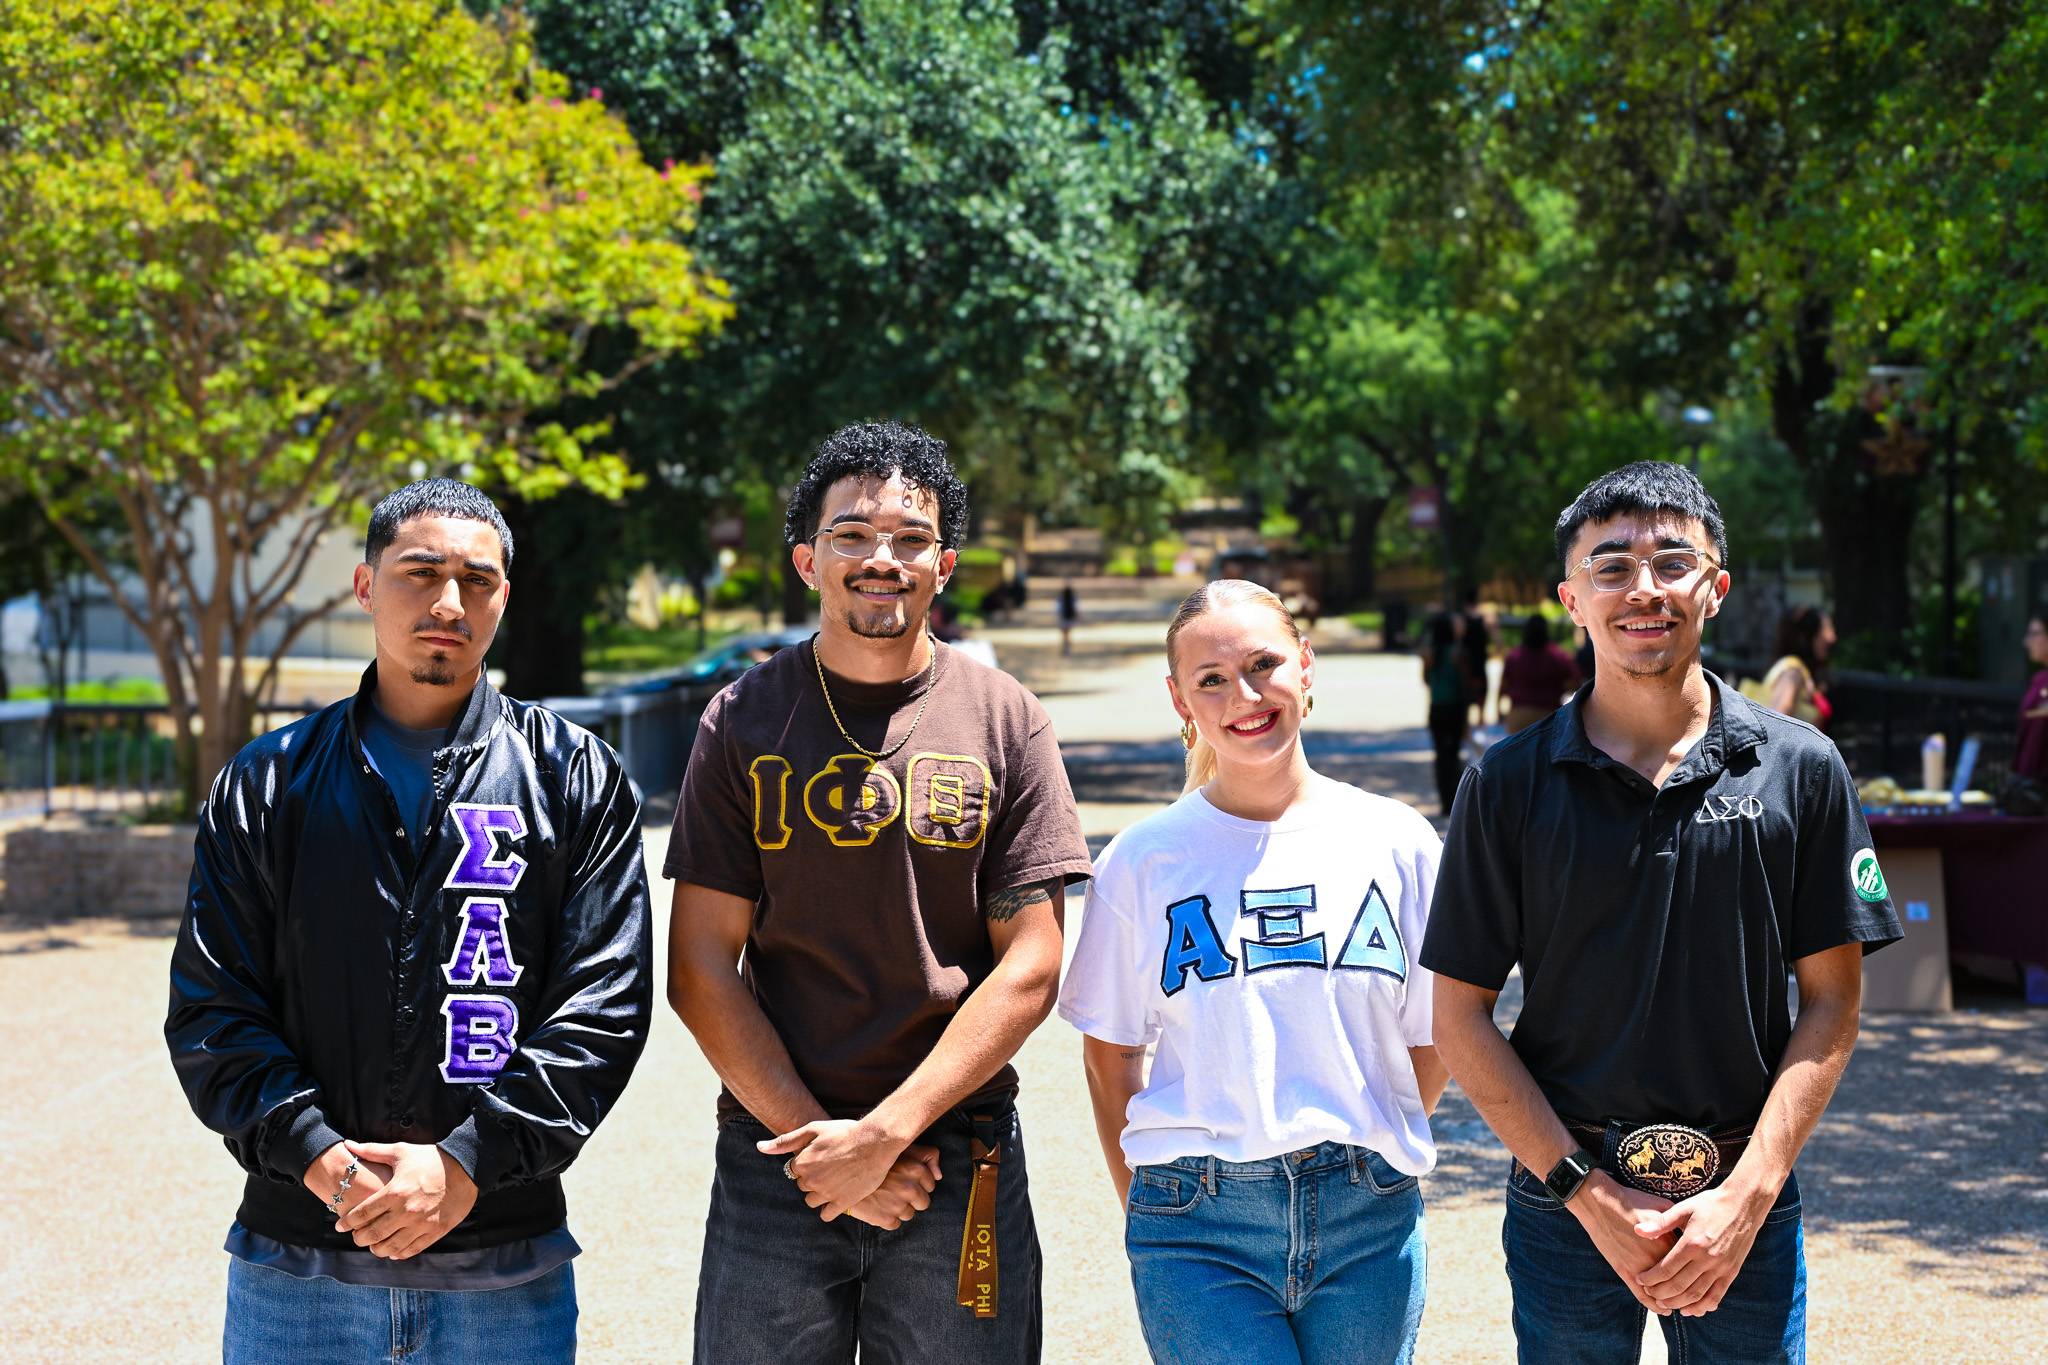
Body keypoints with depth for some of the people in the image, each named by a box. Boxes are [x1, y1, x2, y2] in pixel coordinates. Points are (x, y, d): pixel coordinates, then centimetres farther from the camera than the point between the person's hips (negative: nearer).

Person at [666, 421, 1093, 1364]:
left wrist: (886, 1130, -11)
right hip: (775, 1158, 1)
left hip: (960, 1164, 0)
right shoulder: (744, 721, 2)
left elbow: (1029, 970, -3)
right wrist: (829, 1145, -9)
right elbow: (700, 969, -1)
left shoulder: (1006, 723, 1)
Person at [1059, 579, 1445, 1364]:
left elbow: (1431, 1042, 11)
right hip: (1197, 1228, -2)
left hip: (1369, 1221, 2)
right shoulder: (1144, 860, 1)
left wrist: (1370, 1153, 7)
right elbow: (1108, 1056, 6)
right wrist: (1148, 1210, 3)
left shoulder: (1396, 843, 4)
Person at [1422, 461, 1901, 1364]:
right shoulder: (1508, 783, -3)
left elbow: (1832, 1001, 1)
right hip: (1565, 1204, 0)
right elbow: (1460, 1016, -2)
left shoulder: (1801, 770, -1)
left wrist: (1747, 1195, -9)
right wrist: (1588, 1193, -9)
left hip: (1744, 1202, 1)